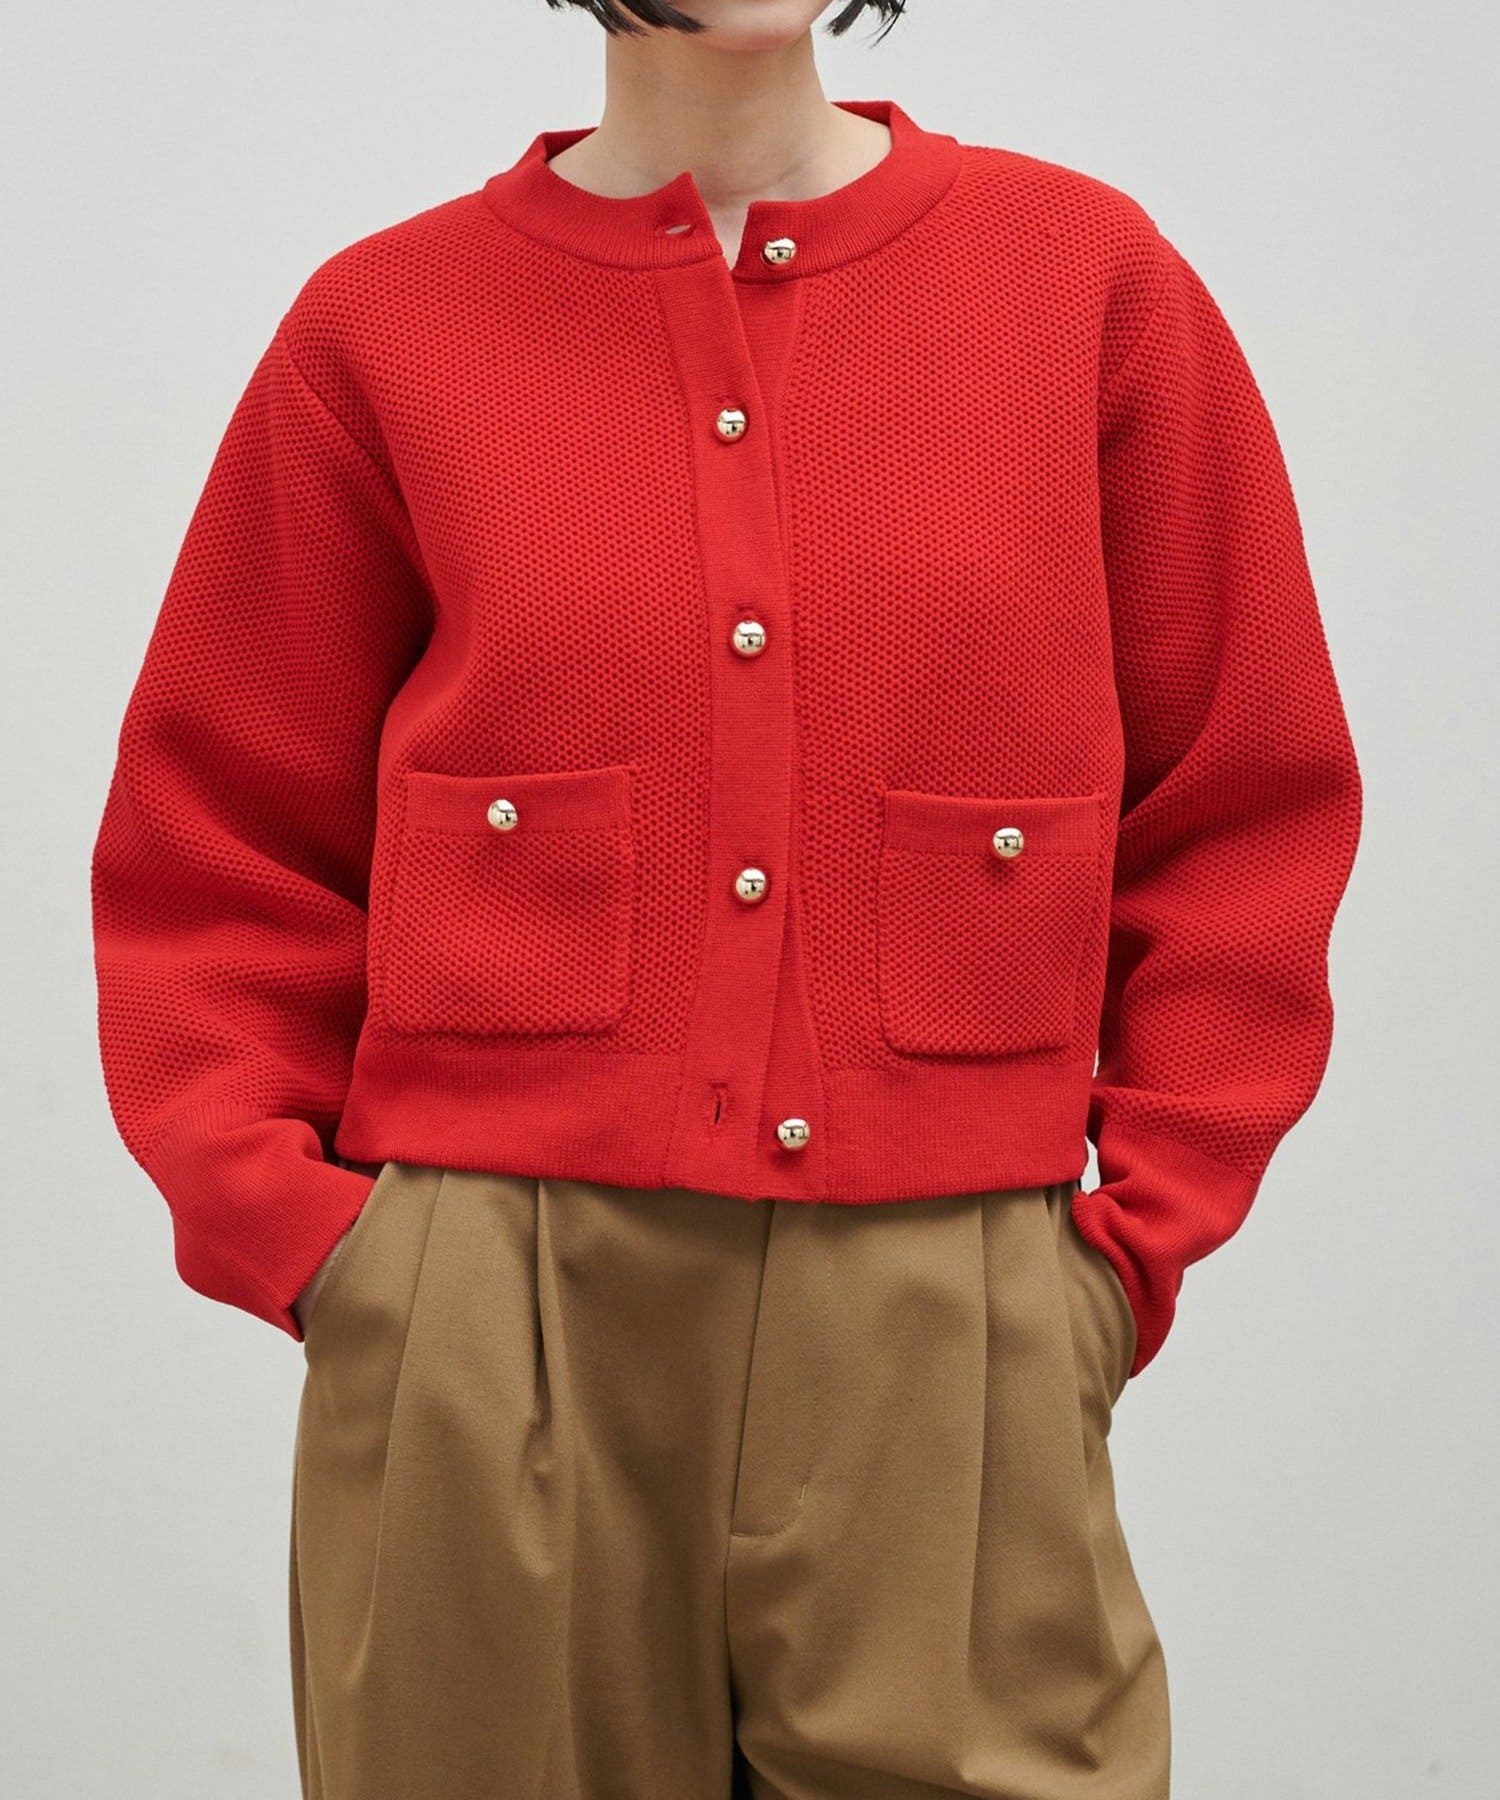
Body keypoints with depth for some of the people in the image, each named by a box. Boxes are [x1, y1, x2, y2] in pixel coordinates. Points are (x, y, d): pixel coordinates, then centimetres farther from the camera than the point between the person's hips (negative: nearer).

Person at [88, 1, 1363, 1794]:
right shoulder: (386, 323, 6)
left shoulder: (1089, 273, 7)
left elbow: (1245, 815, 9)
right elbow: (216, 853, 10)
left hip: (947, 1320, 0)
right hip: (485, 1322, 0)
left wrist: (1139, 1229, 3)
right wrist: (292, 1227, -1)